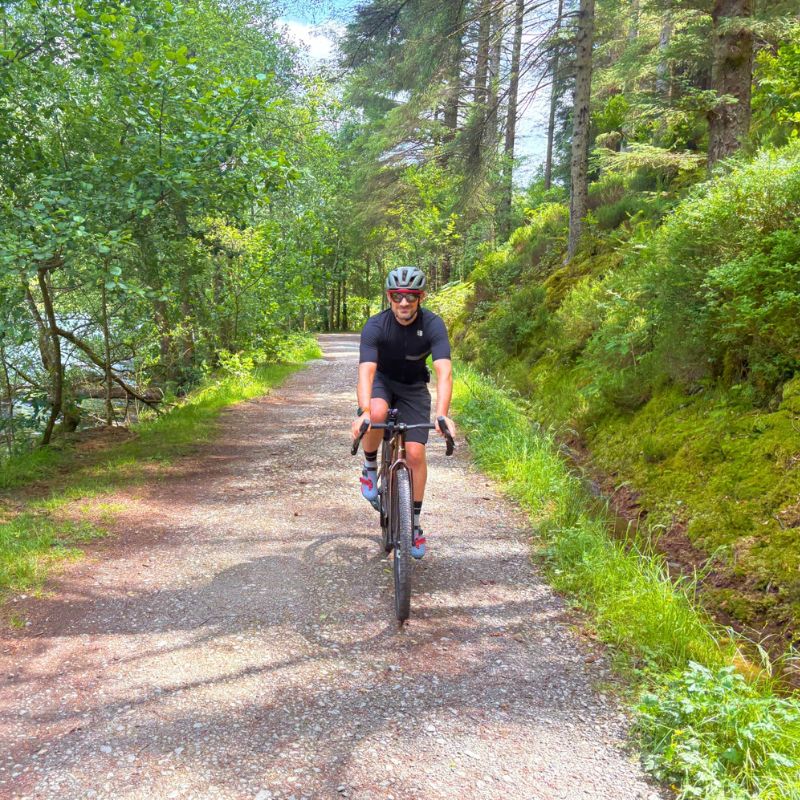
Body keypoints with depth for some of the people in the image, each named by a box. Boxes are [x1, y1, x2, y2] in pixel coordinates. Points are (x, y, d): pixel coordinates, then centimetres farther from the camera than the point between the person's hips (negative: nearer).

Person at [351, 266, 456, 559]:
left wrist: (442, 415, -52)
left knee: (415, 453, -10)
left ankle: (414, 523, 10)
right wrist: (364, 412, -55)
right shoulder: (375, 326, -26)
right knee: (377, 413, -37)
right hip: (382, 381, -1)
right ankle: (370, 468, -7)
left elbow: (444, 371, -36)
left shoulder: (433, 324, -25)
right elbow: (366, 371, -38)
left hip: (413, 389, 1)